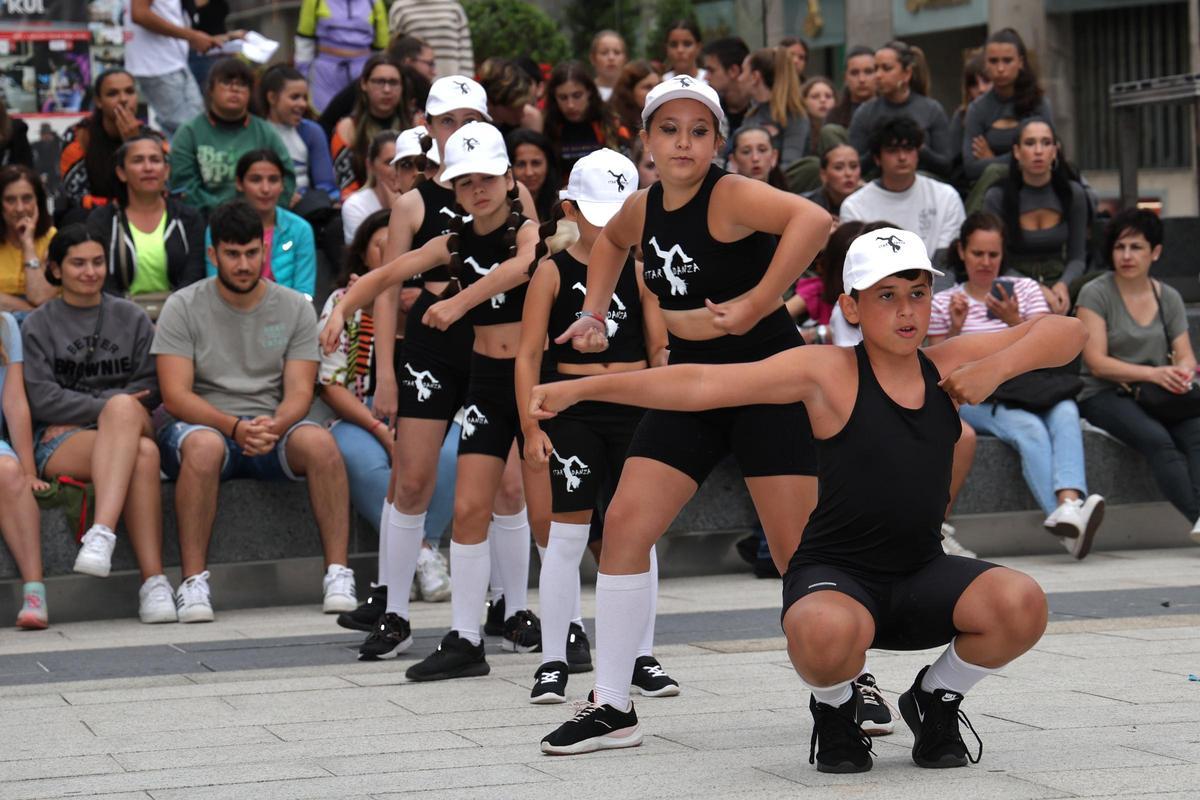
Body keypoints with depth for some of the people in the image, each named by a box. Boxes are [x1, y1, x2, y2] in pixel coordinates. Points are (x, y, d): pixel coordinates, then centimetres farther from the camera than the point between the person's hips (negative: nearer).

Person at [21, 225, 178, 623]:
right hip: (58, 444, -2)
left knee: (123, 408, -38)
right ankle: (152, 580, -48)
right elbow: (42, 399, -1)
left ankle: (102, 532, -48)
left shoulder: (131, 318, 19)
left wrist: (116, 410, -5)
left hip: (133, 425, 2)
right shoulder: (38, 326, 12)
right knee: (143, 454, -35)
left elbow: (151, 388, 11)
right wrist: (105, 407, -10)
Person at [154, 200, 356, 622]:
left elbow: (299, 391, -2)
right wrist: (235, 427, -26)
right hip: (203, 424, -2)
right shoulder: (183, 307, -1)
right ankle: (193, 582, -34)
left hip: (272, 427, 2)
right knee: (204, 446, -38)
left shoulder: (295, 307, 6)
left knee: (319, 441, -30)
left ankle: (338, 573, -28)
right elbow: (175, 395, -10)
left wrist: (273, 427, -25)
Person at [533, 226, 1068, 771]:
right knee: (826, 631, -40)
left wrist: (997, 367, -12)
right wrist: (579, 389, -19)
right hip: (833, 573, -4)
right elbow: (701, 384, -14)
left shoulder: (948, 366, 3)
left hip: (922, 575, 4)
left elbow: (1064, 333, 8)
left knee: (1022, 603, -25)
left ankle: (935, 700, 7)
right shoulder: (828, 373, -9)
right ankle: (835, 711, 0)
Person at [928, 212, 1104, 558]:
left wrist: (1014, 321, -15)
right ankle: (1068, 521, -52)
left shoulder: (1025, 288, 16)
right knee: (1028, 427, -35)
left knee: (1065, 412, -34)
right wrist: (955, 329, -9)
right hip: (974, 398, -2)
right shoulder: (943, 302, 13)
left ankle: (1069, 503, -57)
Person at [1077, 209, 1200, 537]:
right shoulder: (1095, 294, 0)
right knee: (1156, 439, -34)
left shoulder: (1169, 298, 15)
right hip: (1105, 396, -4)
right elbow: (1097, 362, -9)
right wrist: (1152, 373, -21)